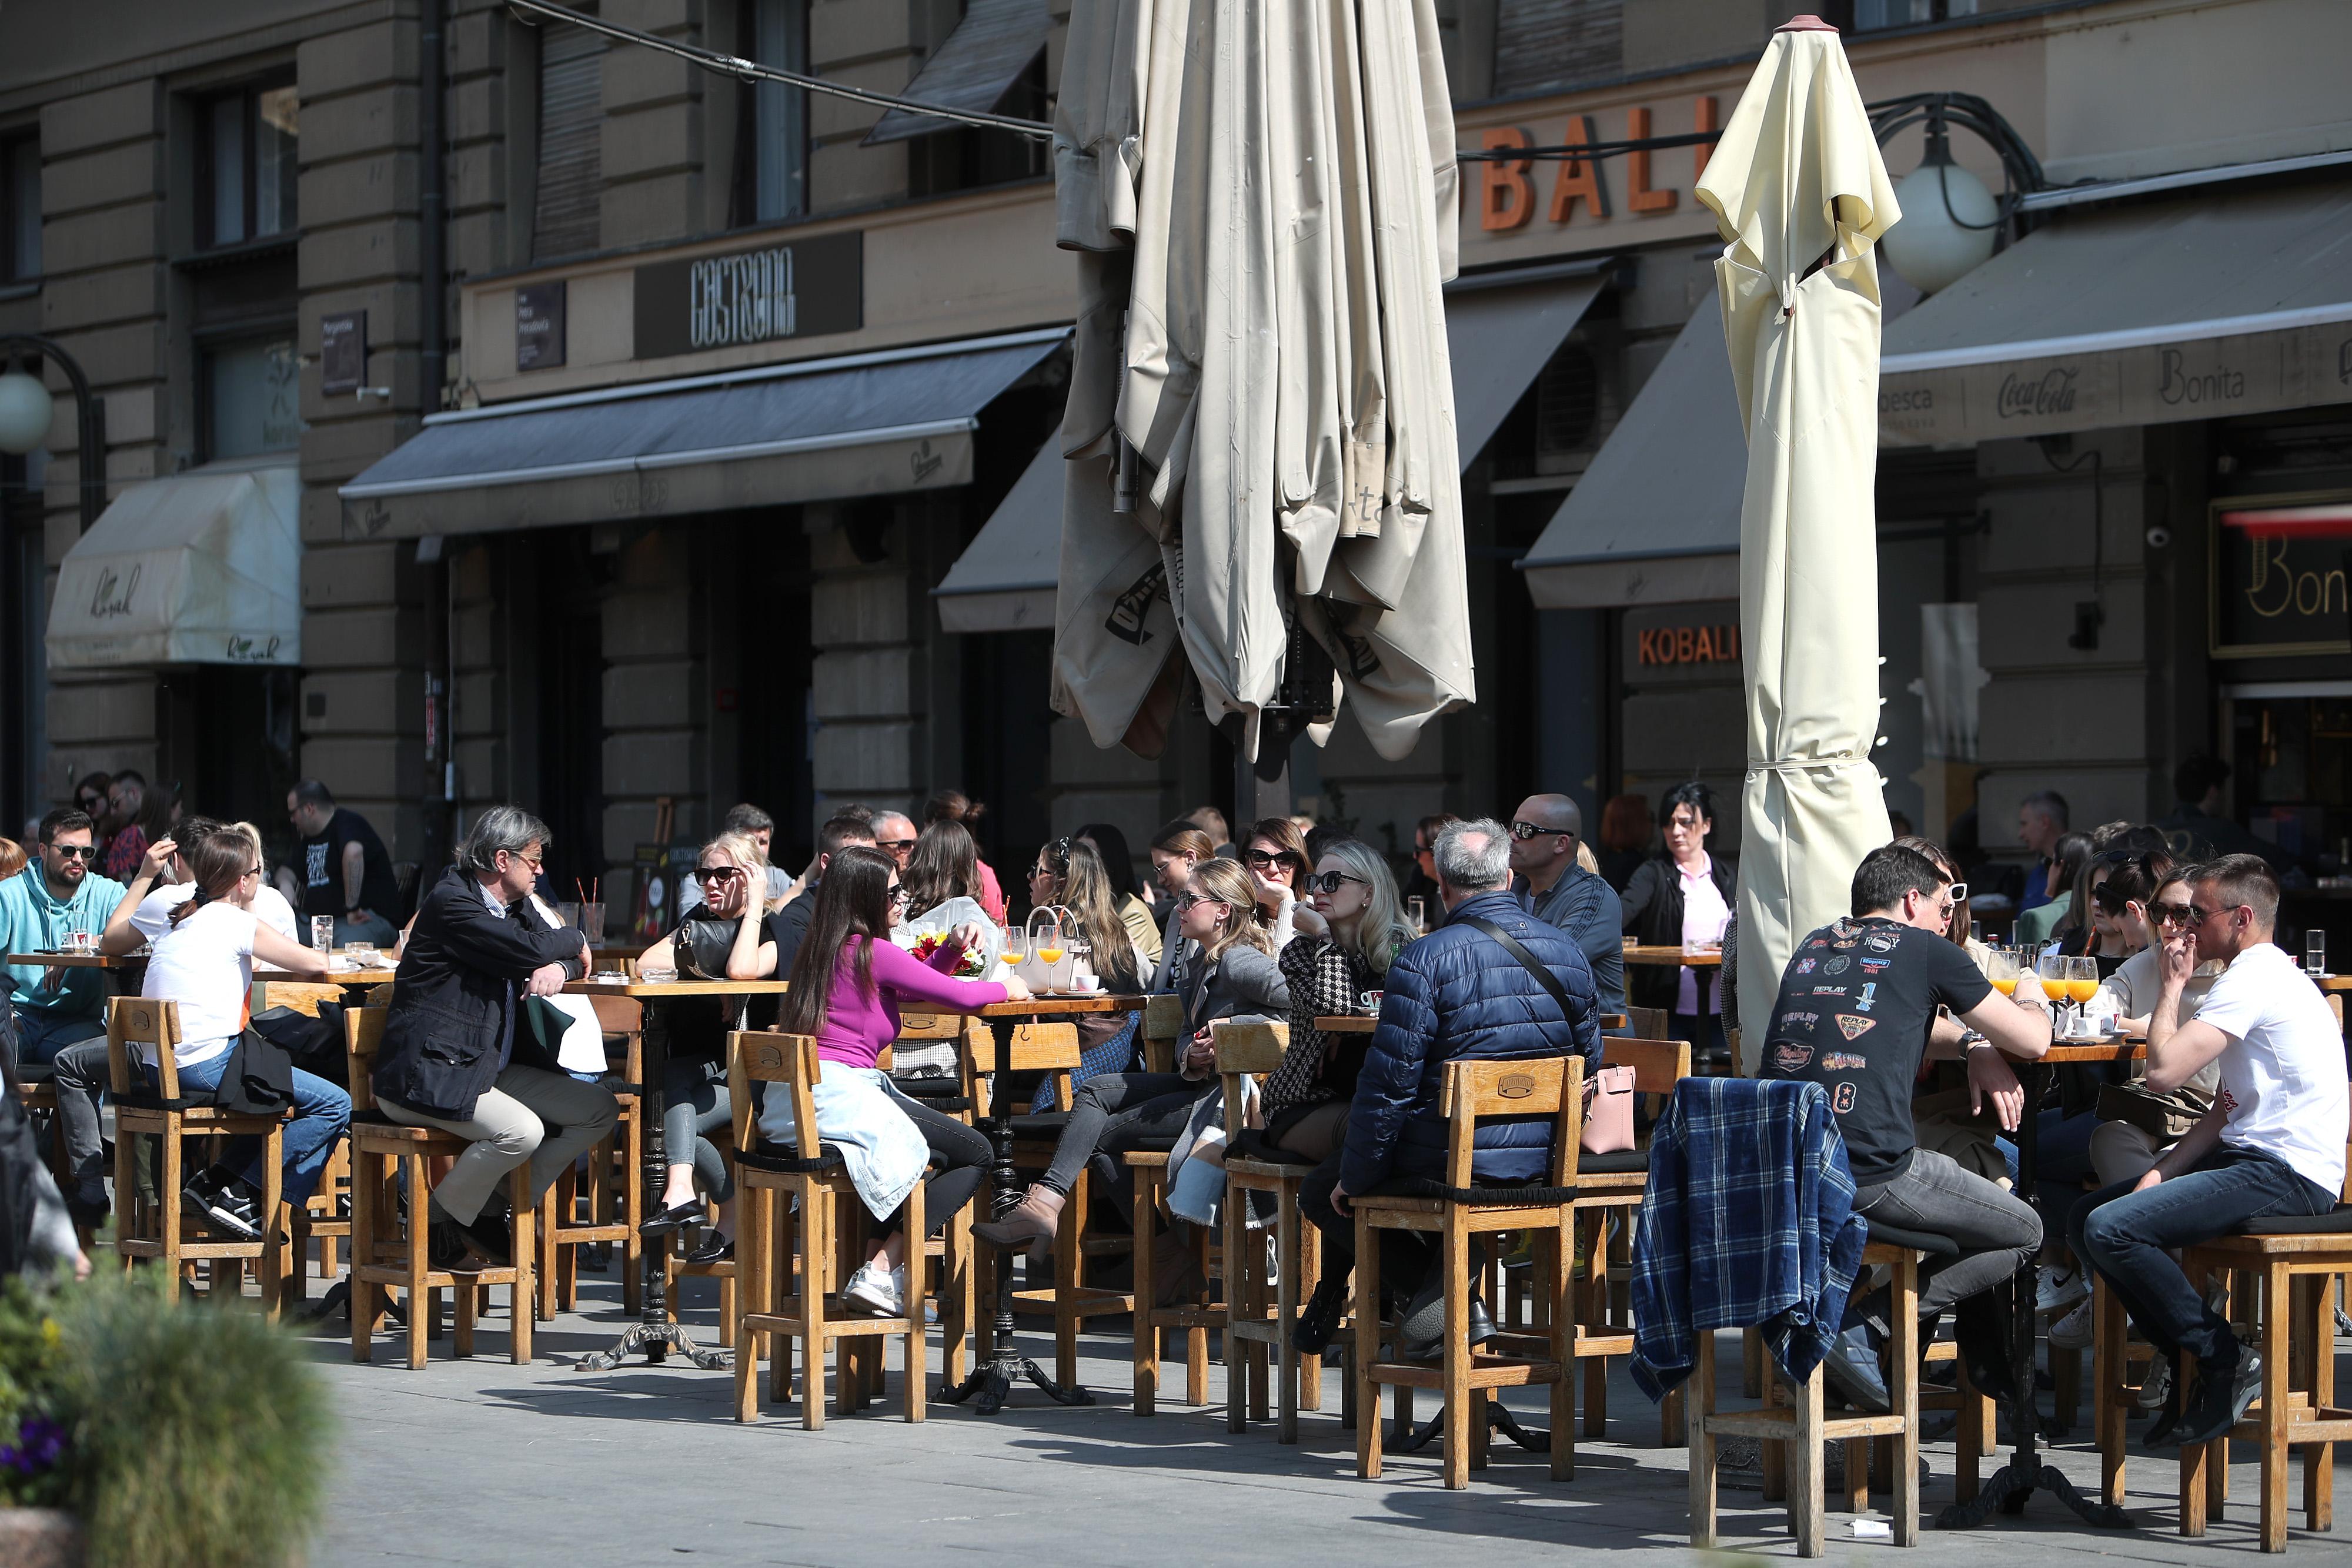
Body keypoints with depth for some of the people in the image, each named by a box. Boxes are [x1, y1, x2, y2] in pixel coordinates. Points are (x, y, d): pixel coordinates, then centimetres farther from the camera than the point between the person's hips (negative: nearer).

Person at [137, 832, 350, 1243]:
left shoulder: (178, 915, 16)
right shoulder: (236, 922, -5)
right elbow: (316, 964, -4)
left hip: (158, 1069, 9)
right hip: (207, 1065, -9)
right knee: (336, 1106, -8)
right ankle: (233, 1189, -8)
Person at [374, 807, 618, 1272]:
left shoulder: (516, 905, 15)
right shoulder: (451, 902, -15)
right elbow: (530, 950, -24)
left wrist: (560, 968, -8)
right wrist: (573, 941, -2)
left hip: (489, 1068, 10)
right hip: (429, 1076, -10)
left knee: (600, 1110, 3)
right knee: (522, 1130, -32)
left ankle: (496, 1215, 7)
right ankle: (433, 1221, -8)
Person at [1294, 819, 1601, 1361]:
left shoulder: (1423, 962, -16)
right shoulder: (1568, 953, 3)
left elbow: (1388, 1084, -15)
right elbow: (1588, 1064, 12)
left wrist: (1353, 1176, -3)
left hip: (1451, 1162, -6)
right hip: (1545, 1167, 6)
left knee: (1322, 1194, 19)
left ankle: (1450, 1304, 7)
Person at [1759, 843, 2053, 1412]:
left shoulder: (1814, 946, 21)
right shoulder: (1927, 951, 4)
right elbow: (2033, 1041, 11)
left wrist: (1971, 1041, 24)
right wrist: (2031, 1007, 34)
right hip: (1870, 1172, -7)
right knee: (2023, 1232, 14)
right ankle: (1861, 1323, -2)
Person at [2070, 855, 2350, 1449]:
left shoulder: (2254, 980, -14)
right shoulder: (2262, 976, 21)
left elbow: (2164, 1070, -22)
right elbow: (2229, 1107, 17)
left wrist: (2173, 983, -6)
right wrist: (2164, 1172, 3)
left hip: (2288, 1175, -11)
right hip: (2256, 1159, 11)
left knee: (2110, 1230, -22)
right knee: (2088, 1215, 10)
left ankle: (2225, 1361, -9)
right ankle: (2189, 1361, 10)